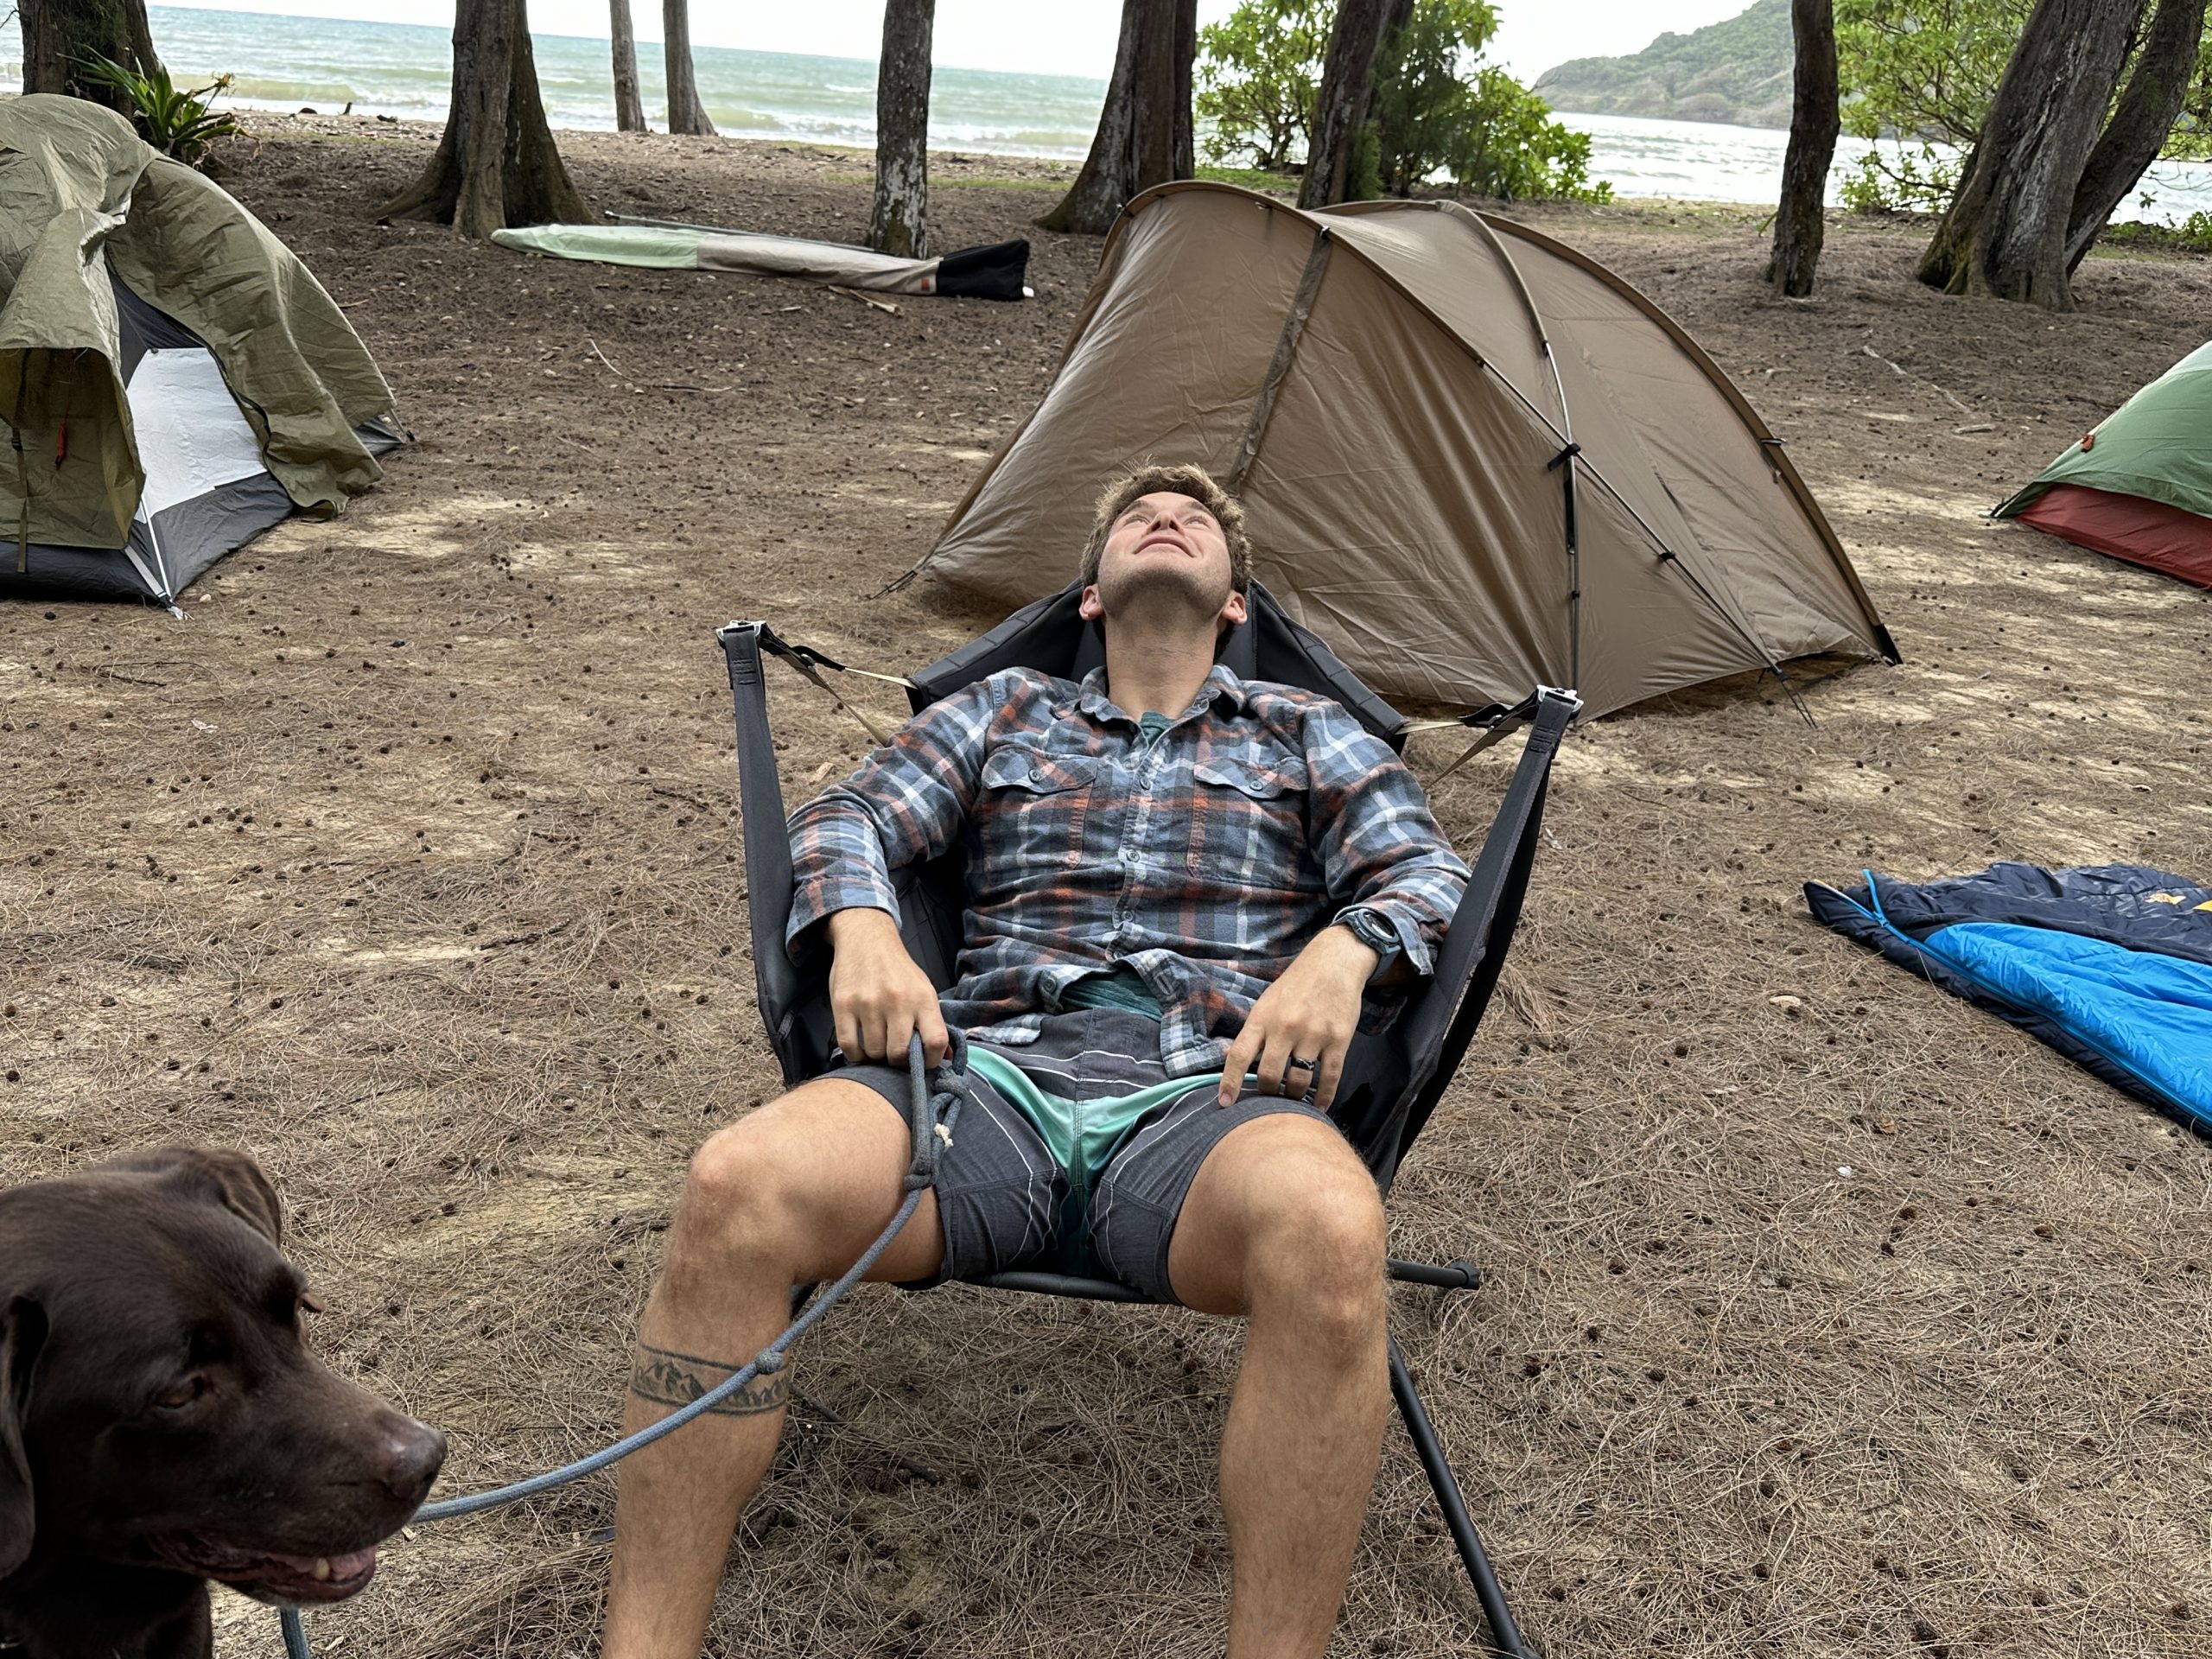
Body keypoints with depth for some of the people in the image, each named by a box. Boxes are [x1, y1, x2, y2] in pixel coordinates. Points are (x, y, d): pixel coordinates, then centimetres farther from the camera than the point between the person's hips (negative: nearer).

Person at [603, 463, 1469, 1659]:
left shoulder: (1302, 733, 27)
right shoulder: (1007, 710, 30)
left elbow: (1426, 873, 15)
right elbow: (847, 816, 19)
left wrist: (1341, 951, -9)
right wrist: (863, 926, -5)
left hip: (1204, 1094, -1)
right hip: (995, 1071, 2)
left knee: (1328, 1232, -40)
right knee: (734, 1191, -31)